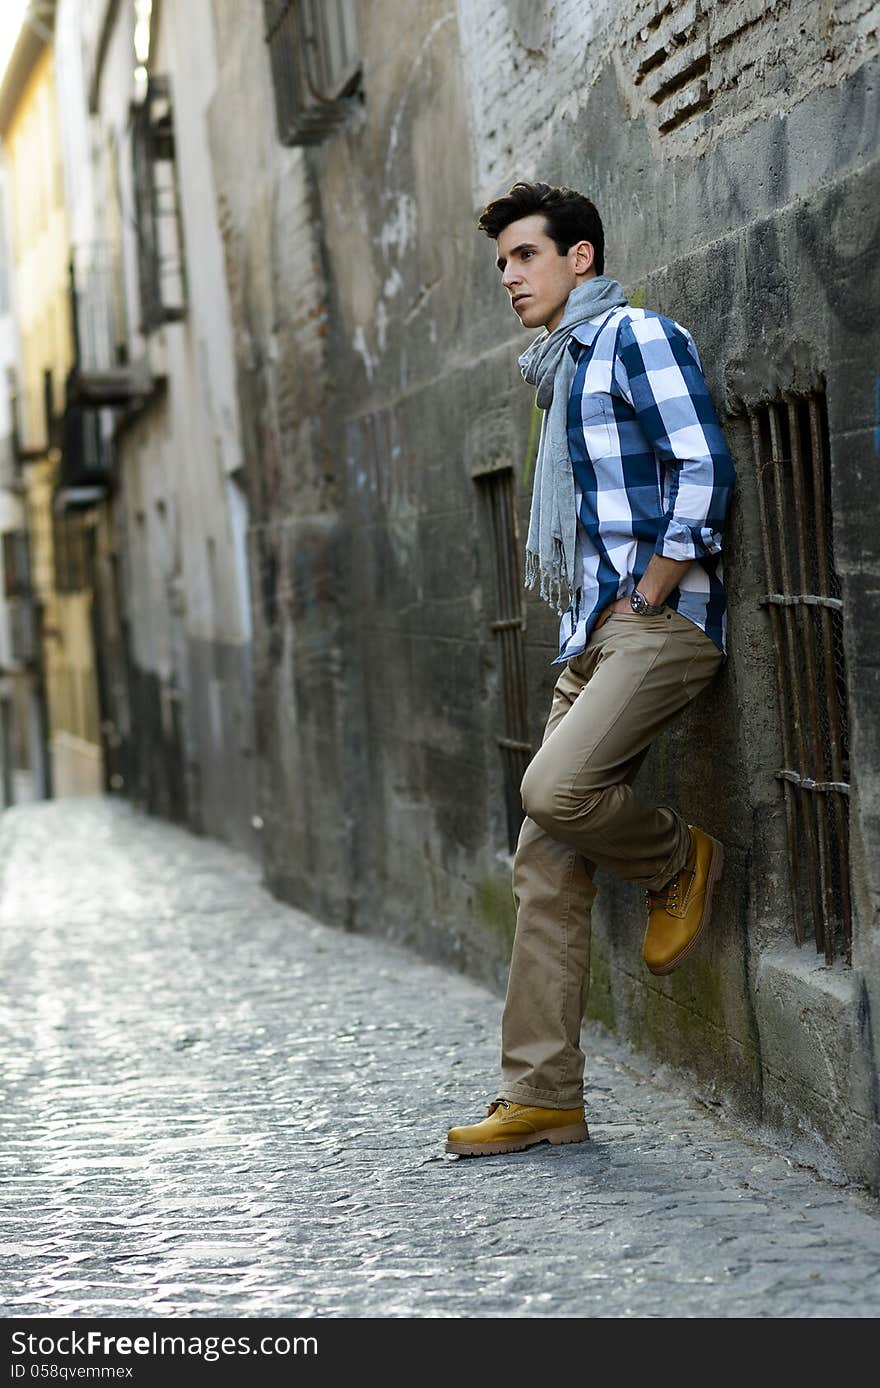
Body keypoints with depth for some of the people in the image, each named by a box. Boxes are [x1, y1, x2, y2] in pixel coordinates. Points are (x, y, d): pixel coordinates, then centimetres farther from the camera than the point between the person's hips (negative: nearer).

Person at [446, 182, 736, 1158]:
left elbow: (704, 468, -15)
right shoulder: (561, 368, 22)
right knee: (545, 868, 2)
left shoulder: (635, 335, -5)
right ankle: (541, 1097, 6)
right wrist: (587, 624, 16)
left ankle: (679, 861, 3)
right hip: (592, 637, 9)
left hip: (661, 620, -9)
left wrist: (645, 600, -14)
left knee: (555, 788, -28)